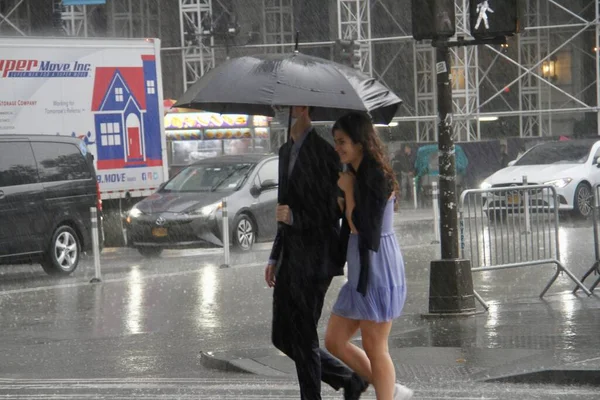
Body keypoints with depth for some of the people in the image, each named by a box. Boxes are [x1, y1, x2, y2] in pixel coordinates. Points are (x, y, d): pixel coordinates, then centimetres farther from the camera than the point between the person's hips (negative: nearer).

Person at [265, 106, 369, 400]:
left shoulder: (322, 152, -15)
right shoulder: (285, 152, 14)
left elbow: (333, 210, -17)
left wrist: (293, 217, -19)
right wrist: (275, 258, 19)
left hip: (314, 259, -9)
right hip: (290, 258, 9)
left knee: (303, 338, -3)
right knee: (282, 337, 11)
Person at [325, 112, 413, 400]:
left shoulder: (378, 178, -14)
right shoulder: (357, 177, 12)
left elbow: (359, 224, -13)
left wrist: (347, 190, -4)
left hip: (378, 270, -9)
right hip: (360, 271, 9)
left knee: (374, 348, -1)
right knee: (334, 342, 10)